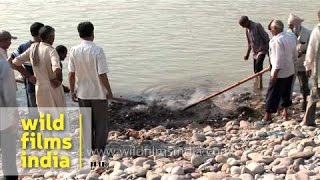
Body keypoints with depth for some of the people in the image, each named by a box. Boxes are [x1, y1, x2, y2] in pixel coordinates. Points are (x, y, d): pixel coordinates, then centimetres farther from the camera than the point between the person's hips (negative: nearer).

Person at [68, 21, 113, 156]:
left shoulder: (74, 51, -7)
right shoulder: (97, 51, -18)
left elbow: (71, 73, -4)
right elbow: (102, 74, -18)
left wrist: (72, 91, 9)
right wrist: (109, 91, -5)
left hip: (82, 93, 4)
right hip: (98, 93, -4)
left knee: (86, 122, 17)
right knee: (101, 123, 12)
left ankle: (88, 150, 25)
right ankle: (99, 150, 19)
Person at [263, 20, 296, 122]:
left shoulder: (278, 40, -21)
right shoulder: (291, 37, 6)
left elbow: (279, 59, -23)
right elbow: (294, 55, 12)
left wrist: (274, 74, -19)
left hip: (280, 72, -9)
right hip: (290, 71, 9)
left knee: (272, 94, -1)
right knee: (286, 93, 19)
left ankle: (268, 117, 4)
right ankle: (286, 113, 29)